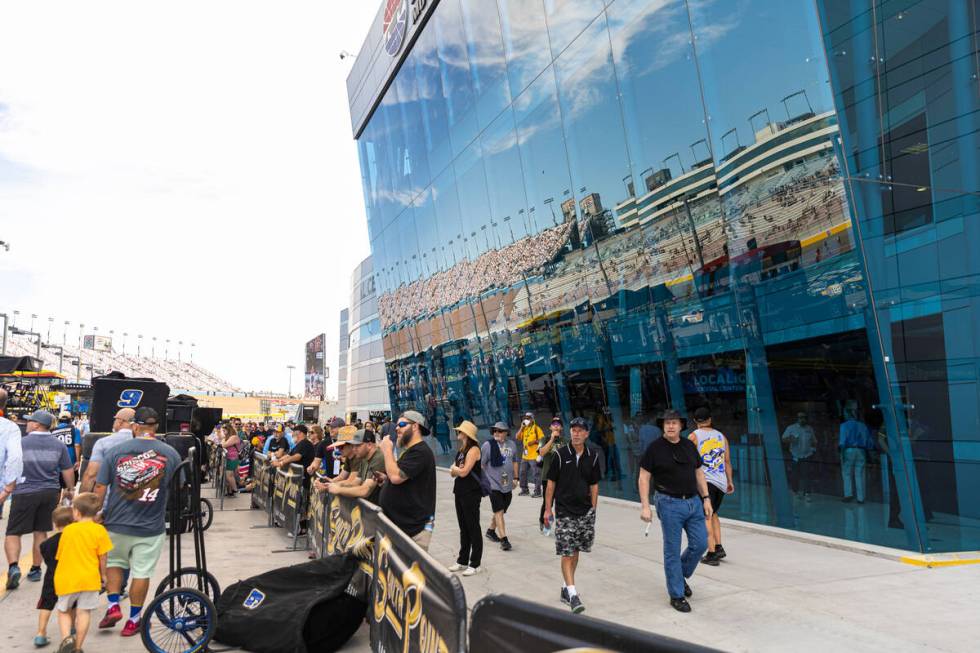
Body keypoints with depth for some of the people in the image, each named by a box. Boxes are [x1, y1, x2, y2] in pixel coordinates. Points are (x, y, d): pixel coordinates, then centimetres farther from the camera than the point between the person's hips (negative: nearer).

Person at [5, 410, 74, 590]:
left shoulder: (21, 443, -5)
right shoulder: (58, 445, 5)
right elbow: (68, 471, 8)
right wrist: (70, 489, 22)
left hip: (25, 492, -3)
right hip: (50, 492, 3)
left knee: (13, 532, 4)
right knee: (40, 531, 14)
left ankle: (13, 566, -15)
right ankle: (35, 570, 19)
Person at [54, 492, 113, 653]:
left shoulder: (67, 530, 2)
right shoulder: (99, 530, -5)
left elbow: (60, 554, 10)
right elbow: (102, 557, -3)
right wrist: (103, 575, 12)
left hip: (66, 578, 2)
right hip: (89, 578, -2)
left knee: (63, 611, 17)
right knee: (83, 612, 4)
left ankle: (66, 638, -3)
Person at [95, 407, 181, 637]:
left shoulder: (116, 451, -6)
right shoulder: (171, 454, -5)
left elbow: (100, 488, -2)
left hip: (117, 523, 1)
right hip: (151, 526, -1)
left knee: (114, 563, 25)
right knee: (142, 572, 9)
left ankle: (113, 606, 17)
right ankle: (133, 621, 19)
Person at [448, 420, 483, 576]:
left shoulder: (473, 449, -13)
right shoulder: (460, 450, 14)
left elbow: (463, 472, -19)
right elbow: (452, 472, 12)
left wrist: (455, 468, -1)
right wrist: (456, 469, -9)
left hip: (471, 494, -9)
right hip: (460, 493, 9)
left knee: (473, 528, -1)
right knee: (463, 528, 15)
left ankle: (475, 564, 5)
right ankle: (462, 561, 24)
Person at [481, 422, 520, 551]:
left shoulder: (512, 444, 6)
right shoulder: (488, 445, -8)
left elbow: (515, 462, 17)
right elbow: (481, 464, -5)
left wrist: (515, 478, 15)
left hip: (507, 485, 5)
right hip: (494, 484, -5)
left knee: (500, 511, 16)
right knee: (499, 511, -9)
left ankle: (491, 531, 36)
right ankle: (503, 539, -9)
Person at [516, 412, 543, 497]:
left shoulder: (536, 428, -5)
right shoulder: (524, 428, 15)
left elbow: (542, 439, -8)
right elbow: (518, 437, 6)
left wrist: (534, 441, -22)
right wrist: (521, 427, -3)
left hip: (534, 456, -8)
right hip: (525, 455, 8)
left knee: (536, 474, -5)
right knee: (523, 473, 14)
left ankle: (537, 492, -1)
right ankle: (524, 490, 25)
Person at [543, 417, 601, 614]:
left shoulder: (593, 457, 3)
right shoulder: (561, 455, -5)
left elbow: (594, 485, 10)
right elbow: (551, 483, 0)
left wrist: (593, 510, 7)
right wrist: (548, 509, -1)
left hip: (585, 511, 3)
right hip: (564, 511, -3)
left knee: (575, 551, 11)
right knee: (567, 553, -7)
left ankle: (566, 588, 25)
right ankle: (573, 593, -7)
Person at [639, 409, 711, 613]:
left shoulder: (689, 446, 8)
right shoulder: (655, 448, -7)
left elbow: (699, 473, 15)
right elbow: (644, 477, -7)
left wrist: (706, 499, 9)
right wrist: (645, 506, -13)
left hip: (693, 502, 5)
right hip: (670, 504, -5)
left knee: (700, 544, 6)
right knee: (672, 551, 1)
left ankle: (681, 575, 32)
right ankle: (676, 595, 14)